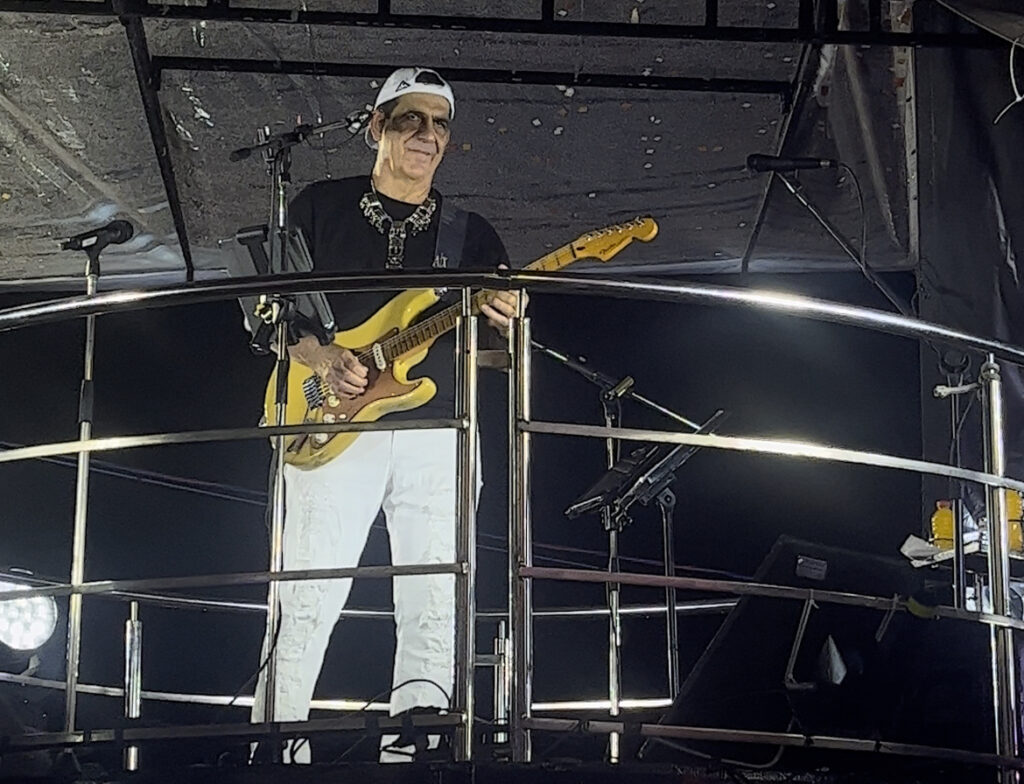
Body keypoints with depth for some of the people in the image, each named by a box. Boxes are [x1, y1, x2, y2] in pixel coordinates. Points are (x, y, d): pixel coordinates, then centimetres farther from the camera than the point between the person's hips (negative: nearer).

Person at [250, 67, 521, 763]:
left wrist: (502, 322, -12)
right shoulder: (321, 208, 12)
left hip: (436, 434, 3)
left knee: (435, 608, -3)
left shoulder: (471, 234, 18)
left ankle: (411, 746, 1)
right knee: (307, 600, -8)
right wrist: (320, 358, -10)